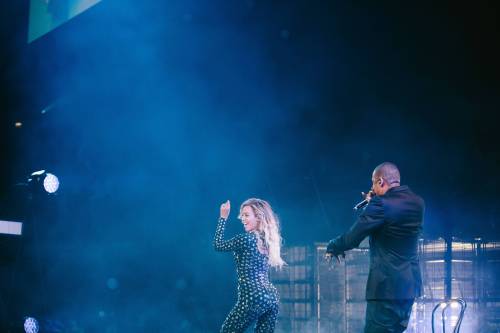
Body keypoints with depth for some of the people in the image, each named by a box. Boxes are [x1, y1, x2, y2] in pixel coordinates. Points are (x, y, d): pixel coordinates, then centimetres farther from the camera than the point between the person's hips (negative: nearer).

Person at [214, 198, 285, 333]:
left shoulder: (246, 239, -10)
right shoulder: (268, 239, 11)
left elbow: (218, 245, 3)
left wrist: (223, 217, 8)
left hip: (253, 298, -7)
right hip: (272, 297, 7)